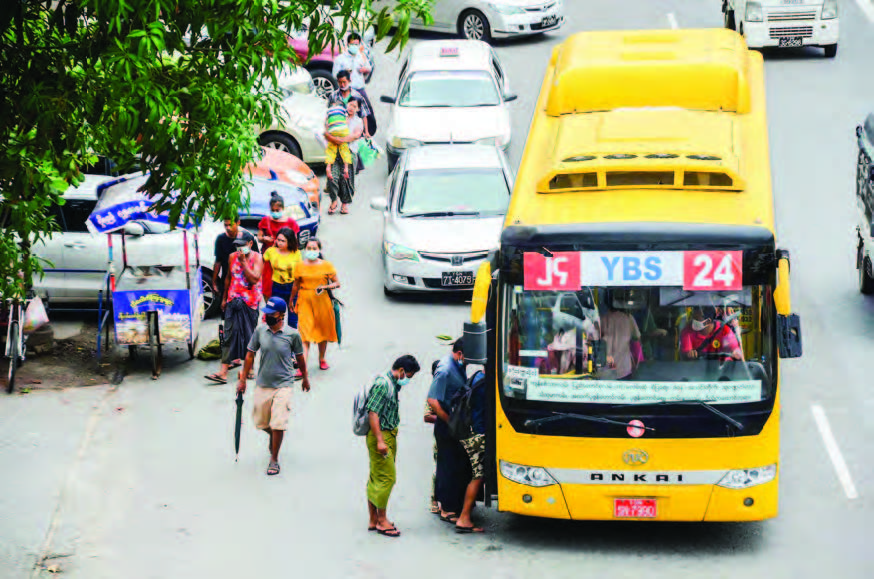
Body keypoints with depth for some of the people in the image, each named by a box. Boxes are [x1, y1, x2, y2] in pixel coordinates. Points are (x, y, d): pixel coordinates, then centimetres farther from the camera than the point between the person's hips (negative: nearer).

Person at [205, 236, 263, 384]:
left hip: (250, 302, -3)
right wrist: (224, 298, 22)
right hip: (233, 300, 3)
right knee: (230, 334, -4)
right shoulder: (232, 257, 9)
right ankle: (223, 372, -9)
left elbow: (254, 279, -17)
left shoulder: (257, 257, -4)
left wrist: (243, 261, -17)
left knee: (249, 334, 3)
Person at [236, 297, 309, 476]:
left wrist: (305, 378, 19)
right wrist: (243, 379, 6)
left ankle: (274, 460, 4)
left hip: (283, 384, -3)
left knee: (278, 424, -9)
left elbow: (299, 357, 7)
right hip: (262, 385, 3)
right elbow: (250, 355, 7)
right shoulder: (260, 331, -2)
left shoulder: (292, 335, -8)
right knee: (260, 422, 12)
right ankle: (273, 435, 46)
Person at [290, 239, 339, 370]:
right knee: (304, 332, -11)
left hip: (321, 300, 1)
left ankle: (322, 359, 35)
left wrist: (325, 286, -17)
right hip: (305, 301, -1)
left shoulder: (327, 266, -1)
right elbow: (296, 286, 14)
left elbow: (337, 283, 2)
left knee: (323, 331, 11)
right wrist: (291, 301, 21)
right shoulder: (300, 266, 2)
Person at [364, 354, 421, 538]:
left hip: (388, 435, 10)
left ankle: (374, 520, 18)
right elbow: (373, 413, -21)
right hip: (380, 435, -10)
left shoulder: (393, 385, 14)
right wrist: (380, 441, -24)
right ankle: (381, 520, -1)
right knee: (386, 477, -7)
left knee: (376, 478, 13)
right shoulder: (382, 384, -16)